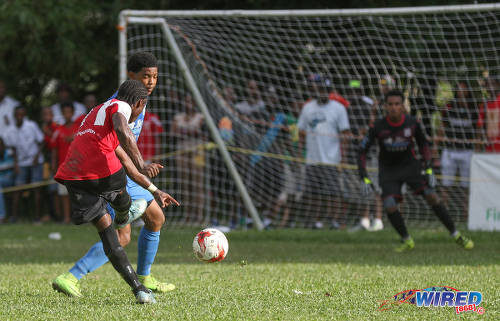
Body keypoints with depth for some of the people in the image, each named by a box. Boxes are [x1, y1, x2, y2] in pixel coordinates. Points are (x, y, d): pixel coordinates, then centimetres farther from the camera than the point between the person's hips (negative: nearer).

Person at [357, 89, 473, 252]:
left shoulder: (412, 123, -13)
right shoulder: (378, 127, -19)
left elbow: (423, 144, 5)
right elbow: (362, 151, -10)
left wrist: (429, 169, -2)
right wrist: (364, 178, -17)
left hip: (410, 164, 1)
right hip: (388, 170, -1)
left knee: (431, 196, -13)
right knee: (390, 206, -19)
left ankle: (456, 235, -2)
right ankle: (406, 241, 3)